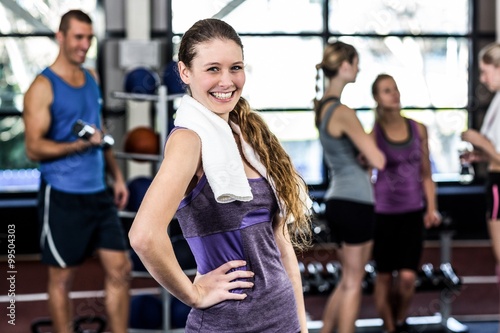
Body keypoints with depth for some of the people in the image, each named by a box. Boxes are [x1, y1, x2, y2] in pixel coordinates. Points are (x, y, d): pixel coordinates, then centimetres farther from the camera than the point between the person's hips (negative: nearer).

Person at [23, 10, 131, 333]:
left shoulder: (91, 78, 12)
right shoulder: (43, 87, -10)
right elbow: (34, 148, -14)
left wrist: (117, 175, 16)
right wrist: (78, 145, -27)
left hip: (98, 192, 7)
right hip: (63, 196, -7)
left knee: (120, 269, 5)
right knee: (62, 276, 4)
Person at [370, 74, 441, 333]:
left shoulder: (418, 130, 4)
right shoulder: (373, 132, -6)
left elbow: (426, 174, 10)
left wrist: (431, 208, 3)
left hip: (412, 213, 2)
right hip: (383, 212, -2)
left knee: (407, 277, -4)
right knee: (384, 277, 6)